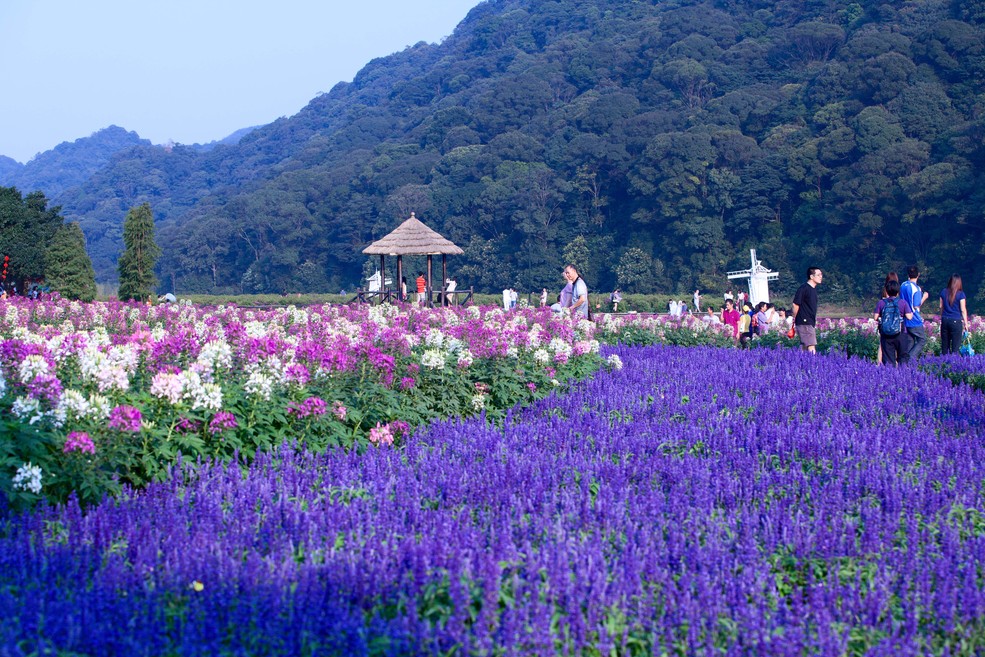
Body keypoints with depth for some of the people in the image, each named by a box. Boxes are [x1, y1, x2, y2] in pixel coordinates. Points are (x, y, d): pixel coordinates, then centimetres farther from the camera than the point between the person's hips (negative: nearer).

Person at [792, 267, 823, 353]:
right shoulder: (803, 288, -13)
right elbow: (796, 304, -12)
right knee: (811, 348, -15)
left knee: (804, 348, 9)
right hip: (804, 323, -9)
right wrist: (795, 319, -6)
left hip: (811, 323, 9)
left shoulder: (814, 289, 14)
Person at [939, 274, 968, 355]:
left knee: (945, 343, 11)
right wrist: (966, 322, 0)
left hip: (945, 320, 4)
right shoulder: (960, 294, -9)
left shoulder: (944, 292, 2)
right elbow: (963, 310, -7)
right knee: (955, 345, 0)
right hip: (956, 321, -4)